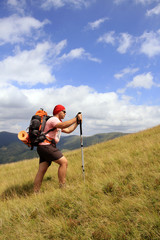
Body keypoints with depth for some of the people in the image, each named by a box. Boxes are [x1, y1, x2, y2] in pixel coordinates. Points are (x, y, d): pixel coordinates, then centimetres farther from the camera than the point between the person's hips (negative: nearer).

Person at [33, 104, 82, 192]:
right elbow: (63, 125, -26)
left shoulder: (57, 123, 28)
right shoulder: (53, 119, -6)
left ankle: (35, 193, 5)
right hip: (46, 146, -10)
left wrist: (77, 122, 22)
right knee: (64, 162, -11)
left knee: (41, 171, 5)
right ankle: (62, 187, -8)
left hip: (43, 147, 10)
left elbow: (68, 130, 29)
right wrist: (76, 118, -18)